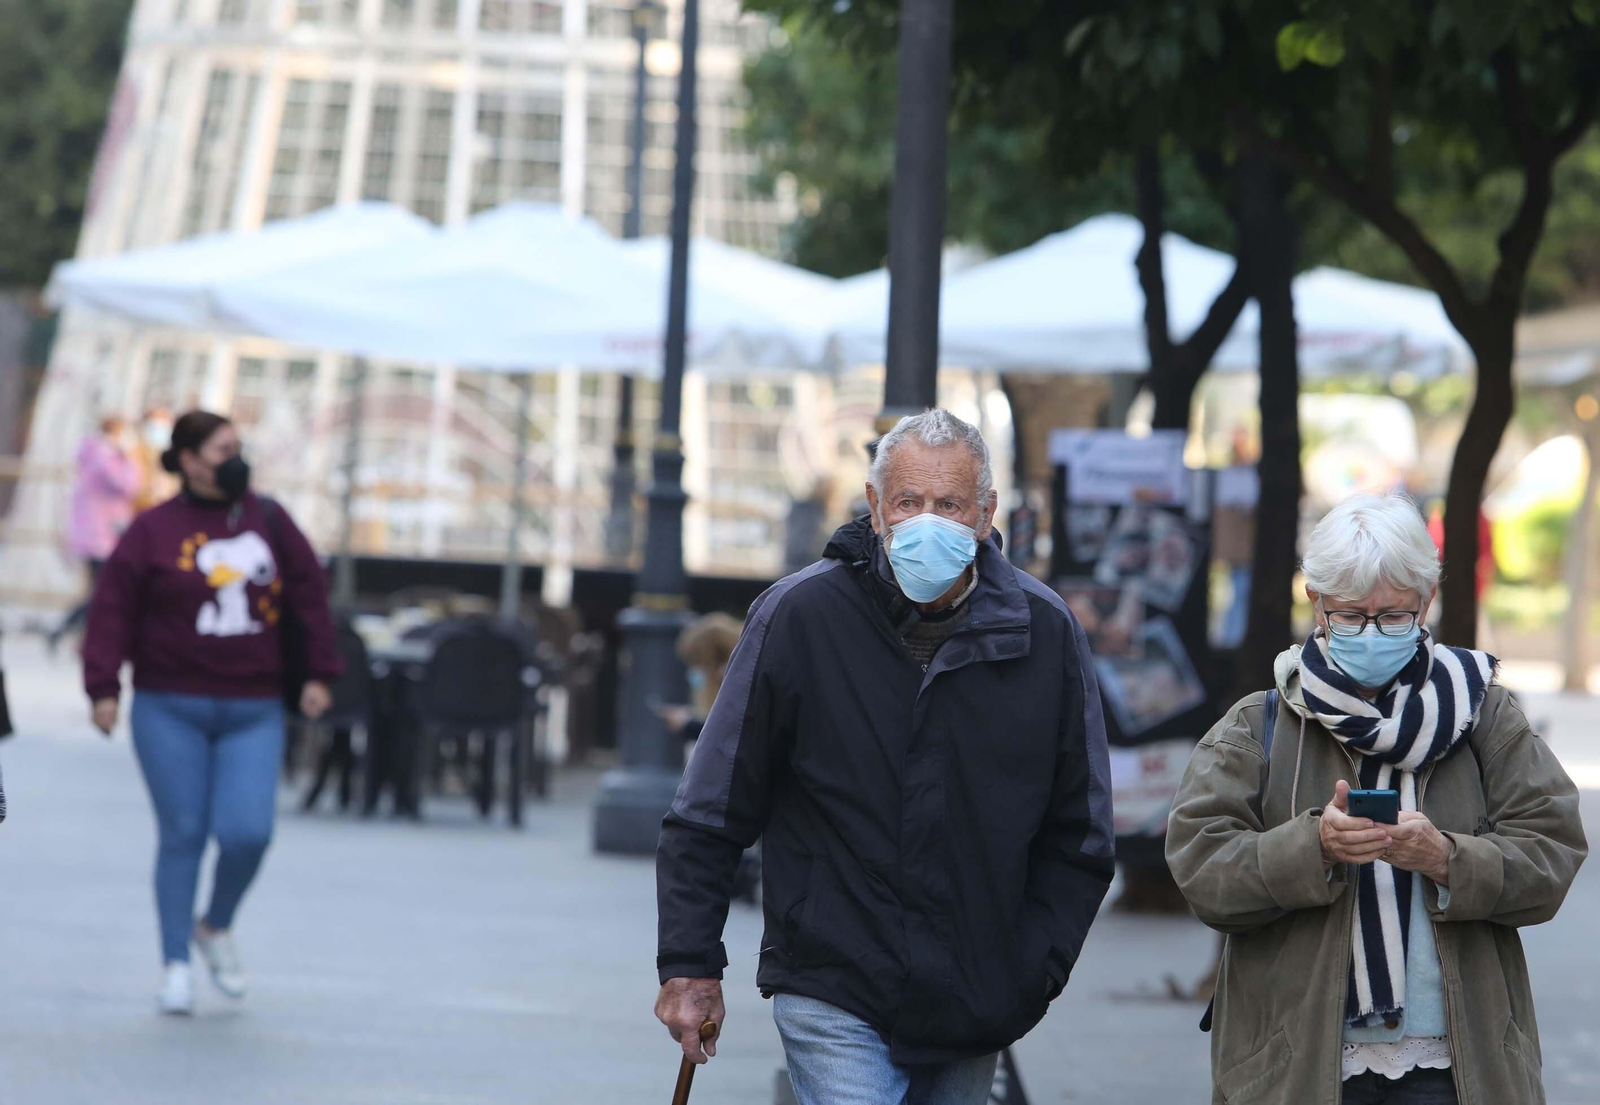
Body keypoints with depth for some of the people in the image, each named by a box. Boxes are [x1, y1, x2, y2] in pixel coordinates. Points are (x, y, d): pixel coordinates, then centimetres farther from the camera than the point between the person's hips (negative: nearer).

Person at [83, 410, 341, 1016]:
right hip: (171, 710, -2)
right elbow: (113, 608, -3)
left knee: (248, 832, -11)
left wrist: (319, 672, 4)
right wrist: (103, 687, -10)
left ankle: (217, 927, 18)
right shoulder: (153, 530, -2)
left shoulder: (269, 520, 7)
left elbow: (309, 592, 10)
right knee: (182, 835, 0)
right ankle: (176, 963, 11)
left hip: (253, 712, 2)